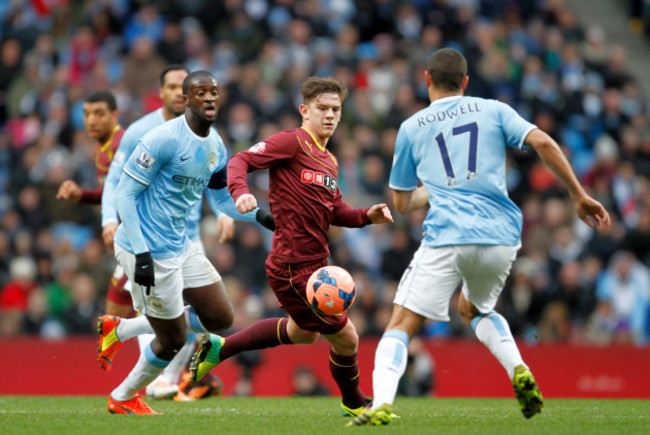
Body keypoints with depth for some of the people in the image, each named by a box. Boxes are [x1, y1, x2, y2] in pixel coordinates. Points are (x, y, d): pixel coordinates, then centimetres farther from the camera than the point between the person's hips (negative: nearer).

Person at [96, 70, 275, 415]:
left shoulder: (215, 147, 7)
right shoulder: (165, 139, -20)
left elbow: (223, 199, 18)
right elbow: (126, 193, -19)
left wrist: (258, 215, -2)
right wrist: (141, 254, -24)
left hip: (178, 245, 9)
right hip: (149, 250, -9)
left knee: (220, 318, 11)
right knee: (173, 340, 1)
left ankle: (120, 329, 20)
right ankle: (124, 398, 27)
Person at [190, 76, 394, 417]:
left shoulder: (329, 162, 15)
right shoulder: (291, 142, -12)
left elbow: (335, 212, 19)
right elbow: (240, 161, -17)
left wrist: (366, 216, 1)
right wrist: (240, 192, -36)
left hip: (313, 265, 10)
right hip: (294, 268, -10)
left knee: (302, 332, 31)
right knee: (345, 338, -1)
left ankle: (217, 347, 38)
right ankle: (353, 404, 26)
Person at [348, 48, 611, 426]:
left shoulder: (412, 128, 14)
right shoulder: (493, 110, 14)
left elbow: (402, 203, 21)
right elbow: (543, 143, -2)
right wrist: (579, 196, 3)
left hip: (447, 240, -3)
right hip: (501, 236, 3)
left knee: (401, 325, 1)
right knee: (474, 308, 30)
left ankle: (382, 403, -22)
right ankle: (518, 370, 6)